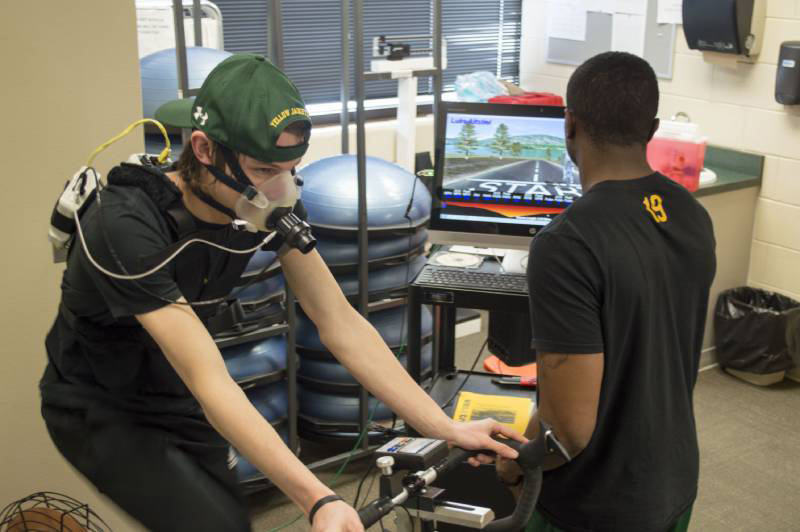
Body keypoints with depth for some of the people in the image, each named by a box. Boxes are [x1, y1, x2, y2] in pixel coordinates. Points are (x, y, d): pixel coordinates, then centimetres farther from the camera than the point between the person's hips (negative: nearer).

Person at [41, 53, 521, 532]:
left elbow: (342, 326, -15)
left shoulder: (270, 205, -16)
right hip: (99, 411, -5)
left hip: (173, 399, 5)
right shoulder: (127, 225, -33)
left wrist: (447, 429, -21)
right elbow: (210, 382, -38)